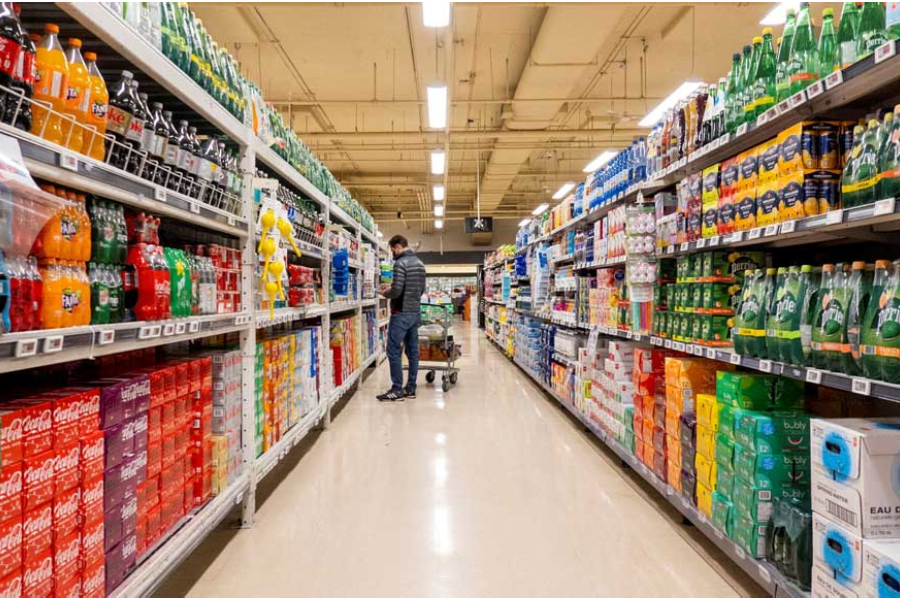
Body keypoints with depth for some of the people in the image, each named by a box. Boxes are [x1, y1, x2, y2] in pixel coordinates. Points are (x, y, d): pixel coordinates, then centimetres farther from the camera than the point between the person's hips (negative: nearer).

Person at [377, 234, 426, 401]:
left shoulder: (400, 263, -13)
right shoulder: (420, 264, 13)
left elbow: (397, 290, -21)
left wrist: (386, 293, 0)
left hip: (401, 313, -9)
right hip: (415, 313, 9)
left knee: (394, 351, -3)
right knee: (413, 351, 10)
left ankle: (397, 390, -1)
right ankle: (411, 388, 15)